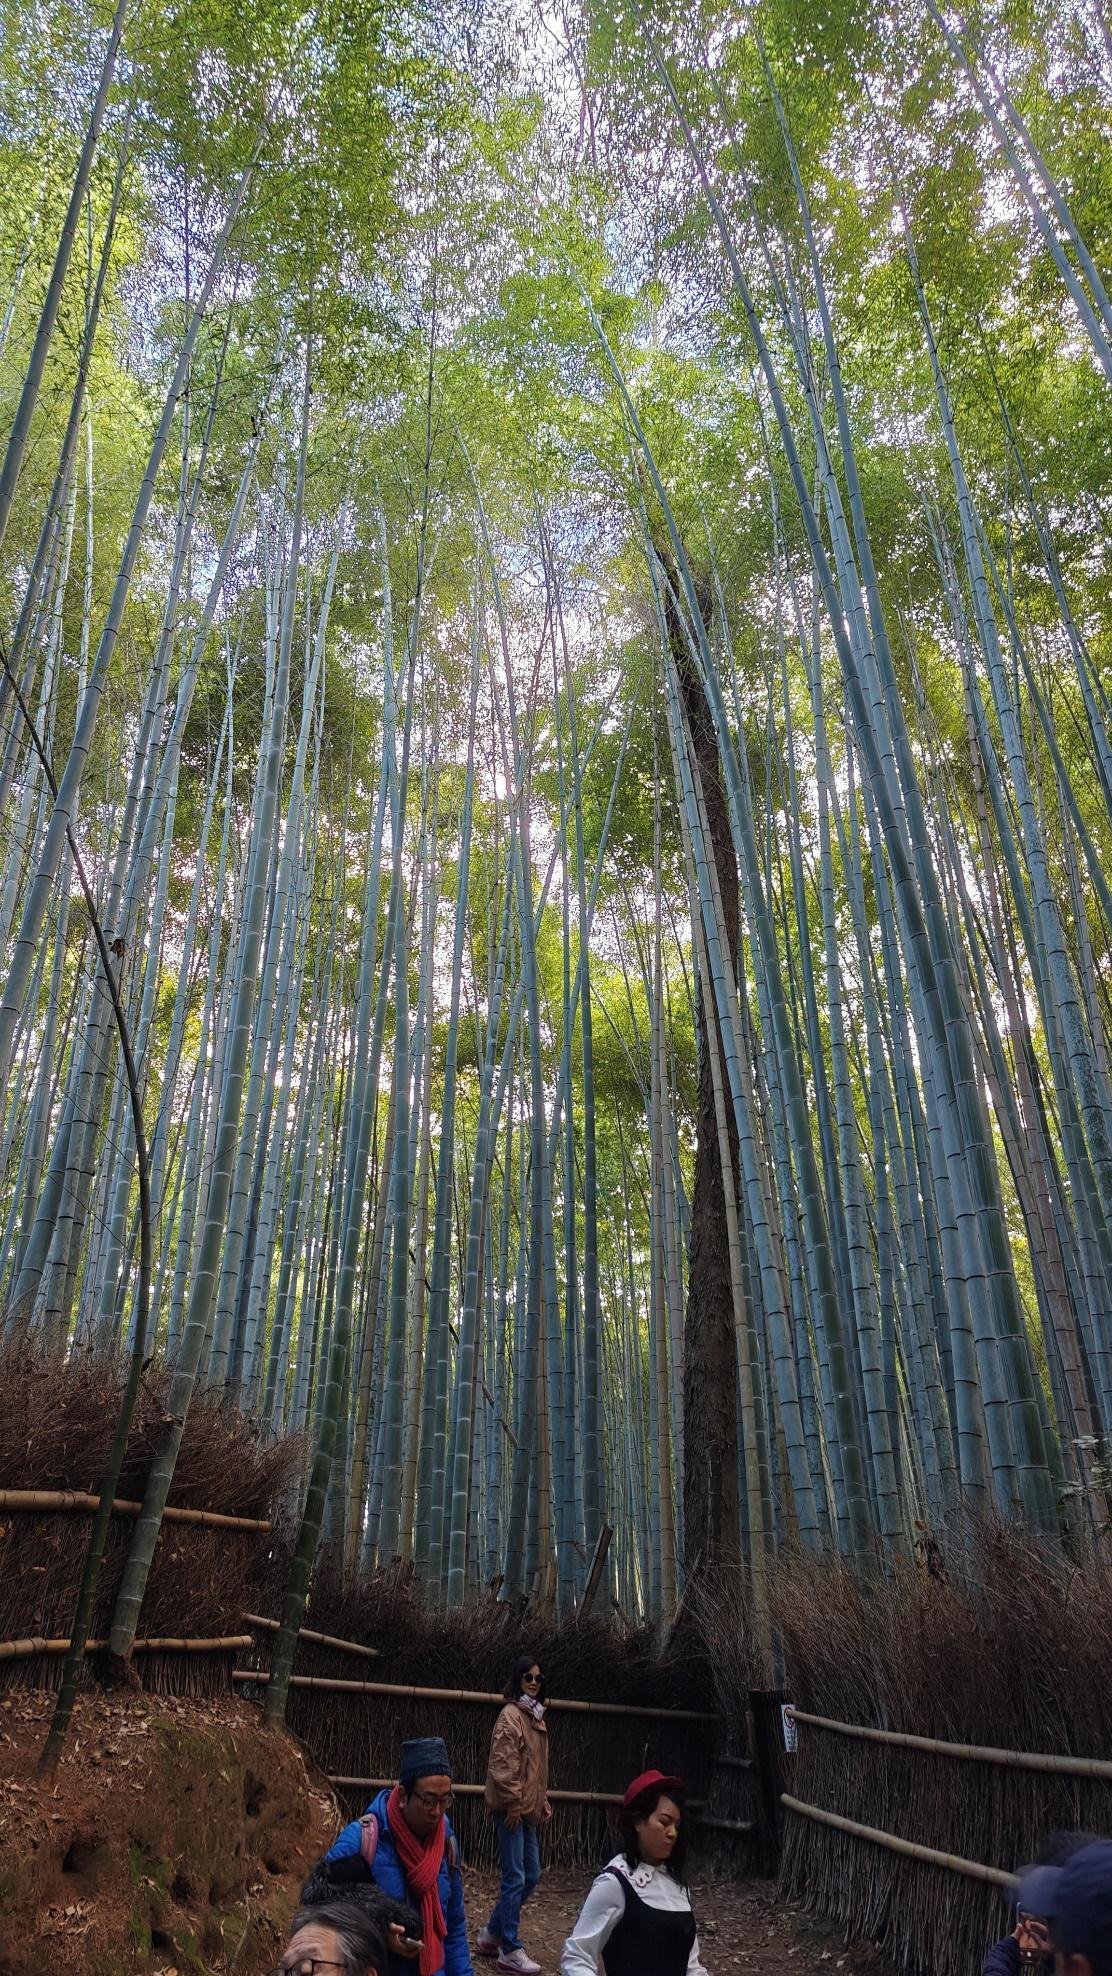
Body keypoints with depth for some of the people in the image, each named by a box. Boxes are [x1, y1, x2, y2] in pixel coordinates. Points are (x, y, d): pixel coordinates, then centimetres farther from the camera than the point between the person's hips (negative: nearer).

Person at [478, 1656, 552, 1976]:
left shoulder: (536, 1716, 13)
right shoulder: (511, 1715, -15)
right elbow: (502, 1764, -19)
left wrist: (543, 1801, 17)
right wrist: (513, 1803, -18)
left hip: (530, 1807, 9)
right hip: (513, 1807, -9)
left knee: (531, 1875, 14)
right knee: (516, 1878, -3)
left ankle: (492, 1933, 28)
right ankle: (510, 1950, 10)